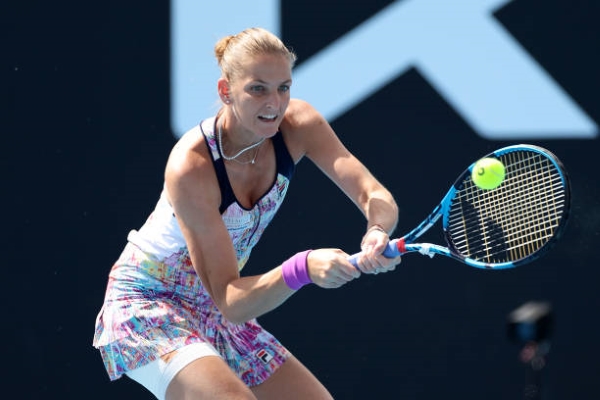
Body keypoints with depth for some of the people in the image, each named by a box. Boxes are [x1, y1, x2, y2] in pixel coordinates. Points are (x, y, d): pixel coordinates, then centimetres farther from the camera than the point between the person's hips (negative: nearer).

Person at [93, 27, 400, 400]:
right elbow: (229, 300, -31)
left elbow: (377, 197, -23)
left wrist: (378, 232, -47)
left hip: (219, 311, 7)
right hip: (147, 305, -7)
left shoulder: (297, 125, -15)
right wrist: (303, 268, -49)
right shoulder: (190, 167, -31)